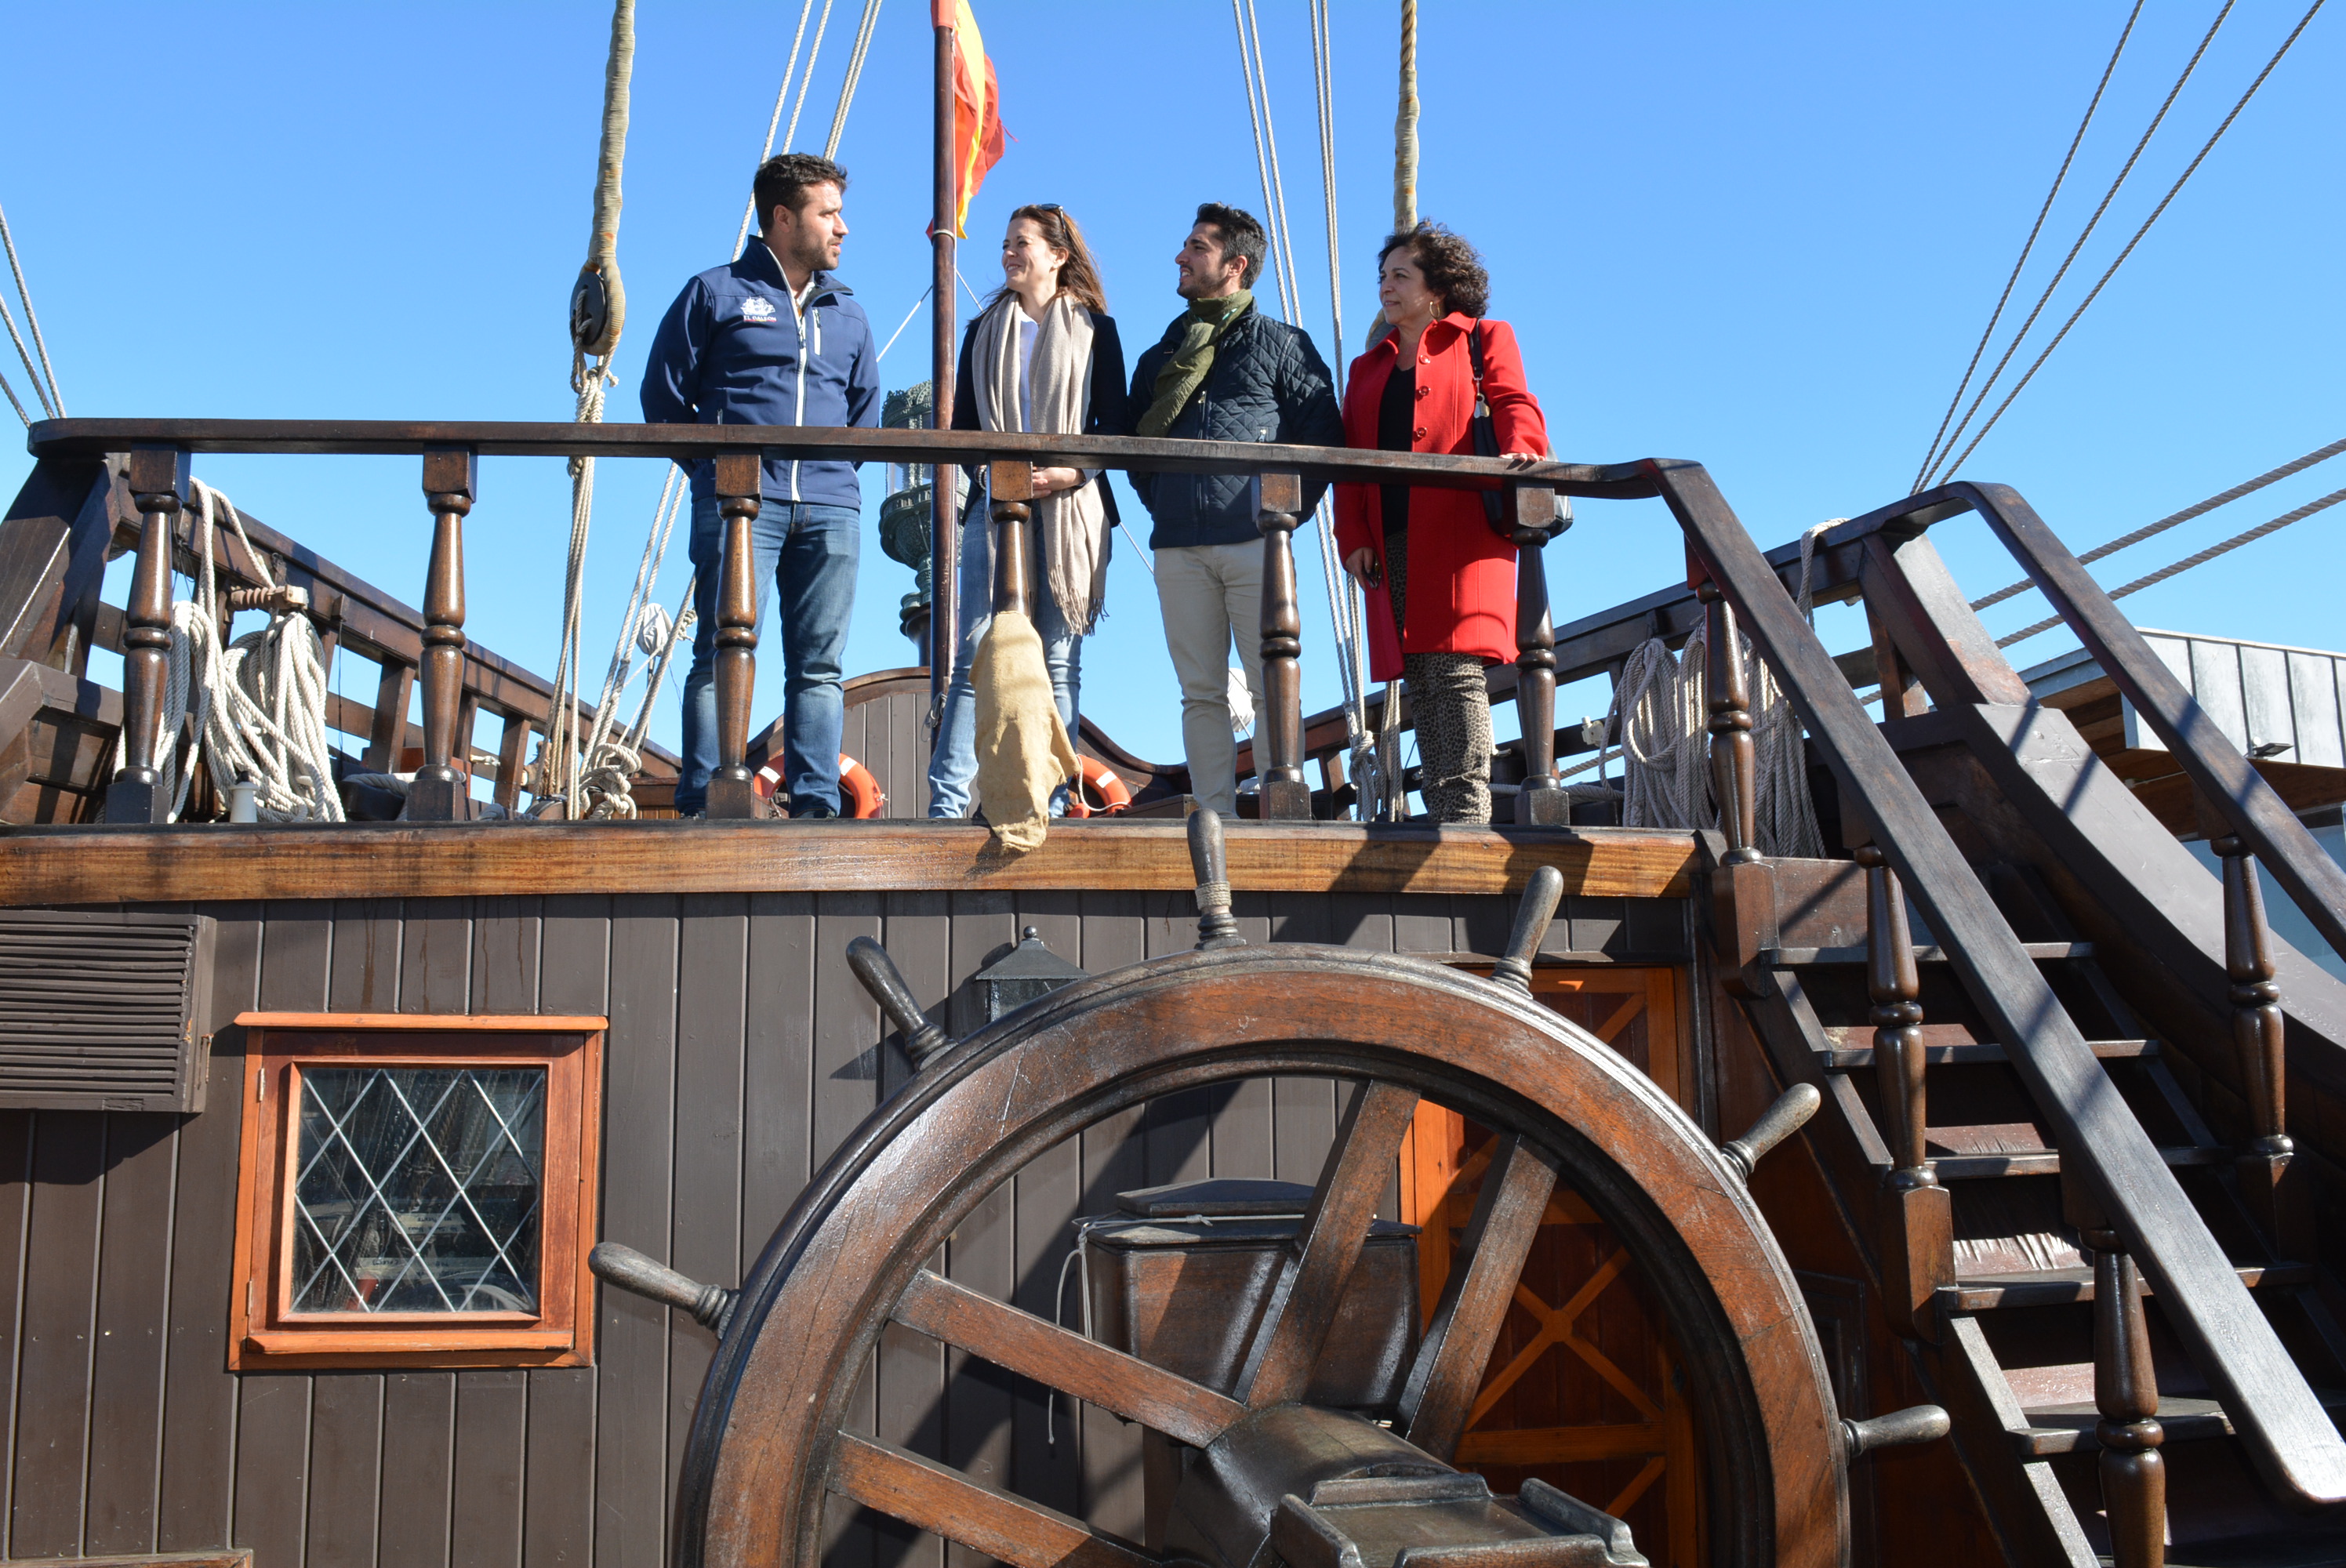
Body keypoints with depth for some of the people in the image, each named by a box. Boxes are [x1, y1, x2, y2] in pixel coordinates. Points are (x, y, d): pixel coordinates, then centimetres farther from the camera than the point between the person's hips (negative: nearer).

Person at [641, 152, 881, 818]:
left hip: (831, 507, 4)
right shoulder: (716, 292, 10)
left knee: (820, 663, -1)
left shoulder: (847, 312, 22)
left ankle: (816, 803, 1)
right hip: (739, 503, -4)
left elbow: (867, 409, 30)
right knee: (722, 652, -9)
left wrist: (837, 464, 16)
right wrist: (715, 466, 4)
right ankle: (702, 806, -9)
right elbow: (664, 393, 9)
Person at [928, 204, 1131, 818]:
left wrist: (1071, 472, -13)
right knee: (977, 652, -9)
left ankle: (1050, 803, 0)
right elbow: (962, 425, 14)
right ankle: (947, 801, -10)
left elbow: (1115, 427, 5)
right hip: (995, 508, 1)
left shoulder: (1095, 329, 11)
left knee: (1059, 661, -3)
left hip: (1071, 511, -1)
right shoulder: (985, 330, 18)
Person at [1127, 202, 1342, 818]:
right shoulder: (1163, 356, 22)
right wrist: (1158, 503, 12)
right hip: (1179, 548, 4)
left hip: (1255, 542, -4)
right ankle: (1215, 818, 3)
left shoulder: (1283, 344, 9)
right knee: (1202, 694, 1)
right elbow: (1134, 443, 27)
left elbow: (1322, 436, 5)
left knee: (1273, 689, -6)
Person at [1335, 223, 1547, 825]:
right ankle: (1440, 815, -2)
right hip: (1391, 546, 5)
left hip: (1460, 534, -5)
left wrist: (1519, 450, -22)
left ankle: (1466, 813, -19)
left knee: (1455, 668, -16)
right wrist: (1353, 536, 4)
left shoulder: (1484, 339, 17)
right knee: (1420, 684, -1)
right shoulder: (1368, 367, 29)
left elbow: (1514, 406, 1)